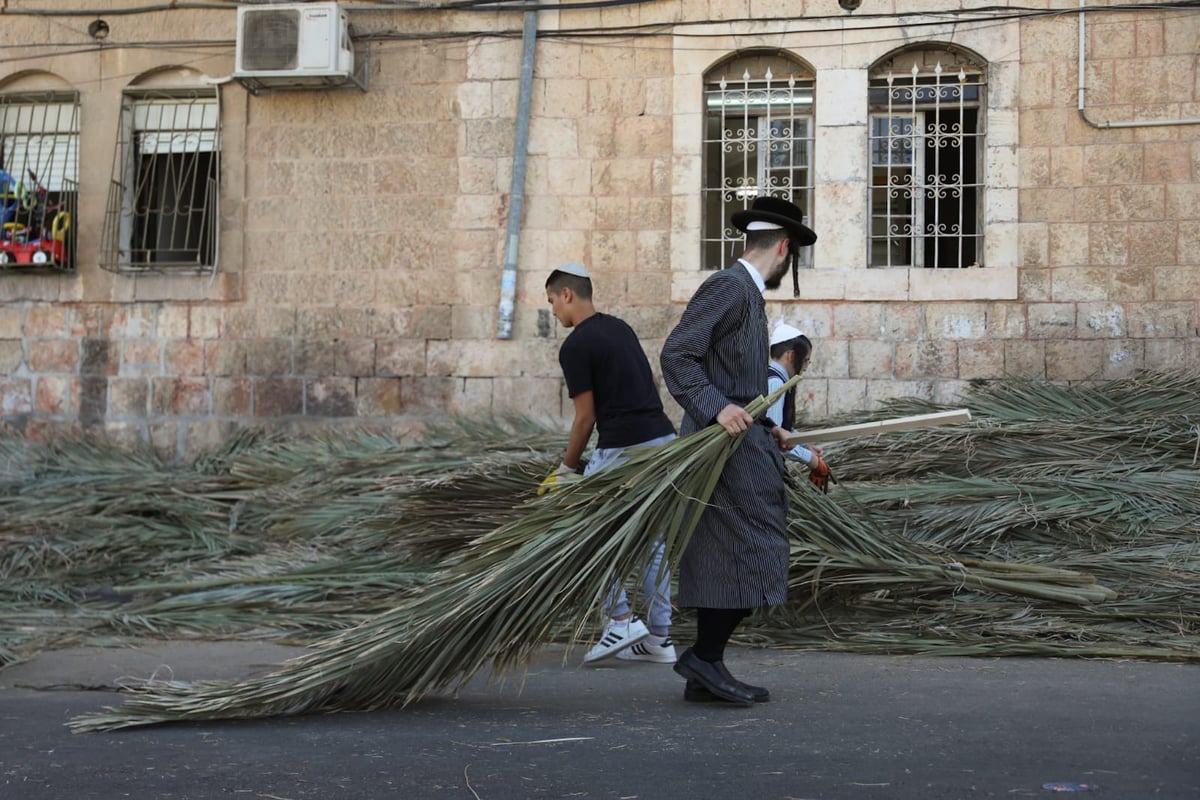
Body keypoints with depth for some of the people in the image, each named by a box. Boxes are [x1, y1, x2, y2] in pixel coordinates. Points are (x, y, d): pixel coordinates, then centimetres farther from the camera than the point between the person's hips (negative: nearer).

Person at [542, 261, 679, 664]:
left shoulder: (575, 346, -9)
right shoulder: (621, 328, 16)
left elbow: (585, 418, -8)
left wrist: (566, 468, 4)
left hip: (622, 448, -8)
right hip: (663, 439, 8)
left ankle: (621, 620, 0)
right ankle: (659, 638, 13)